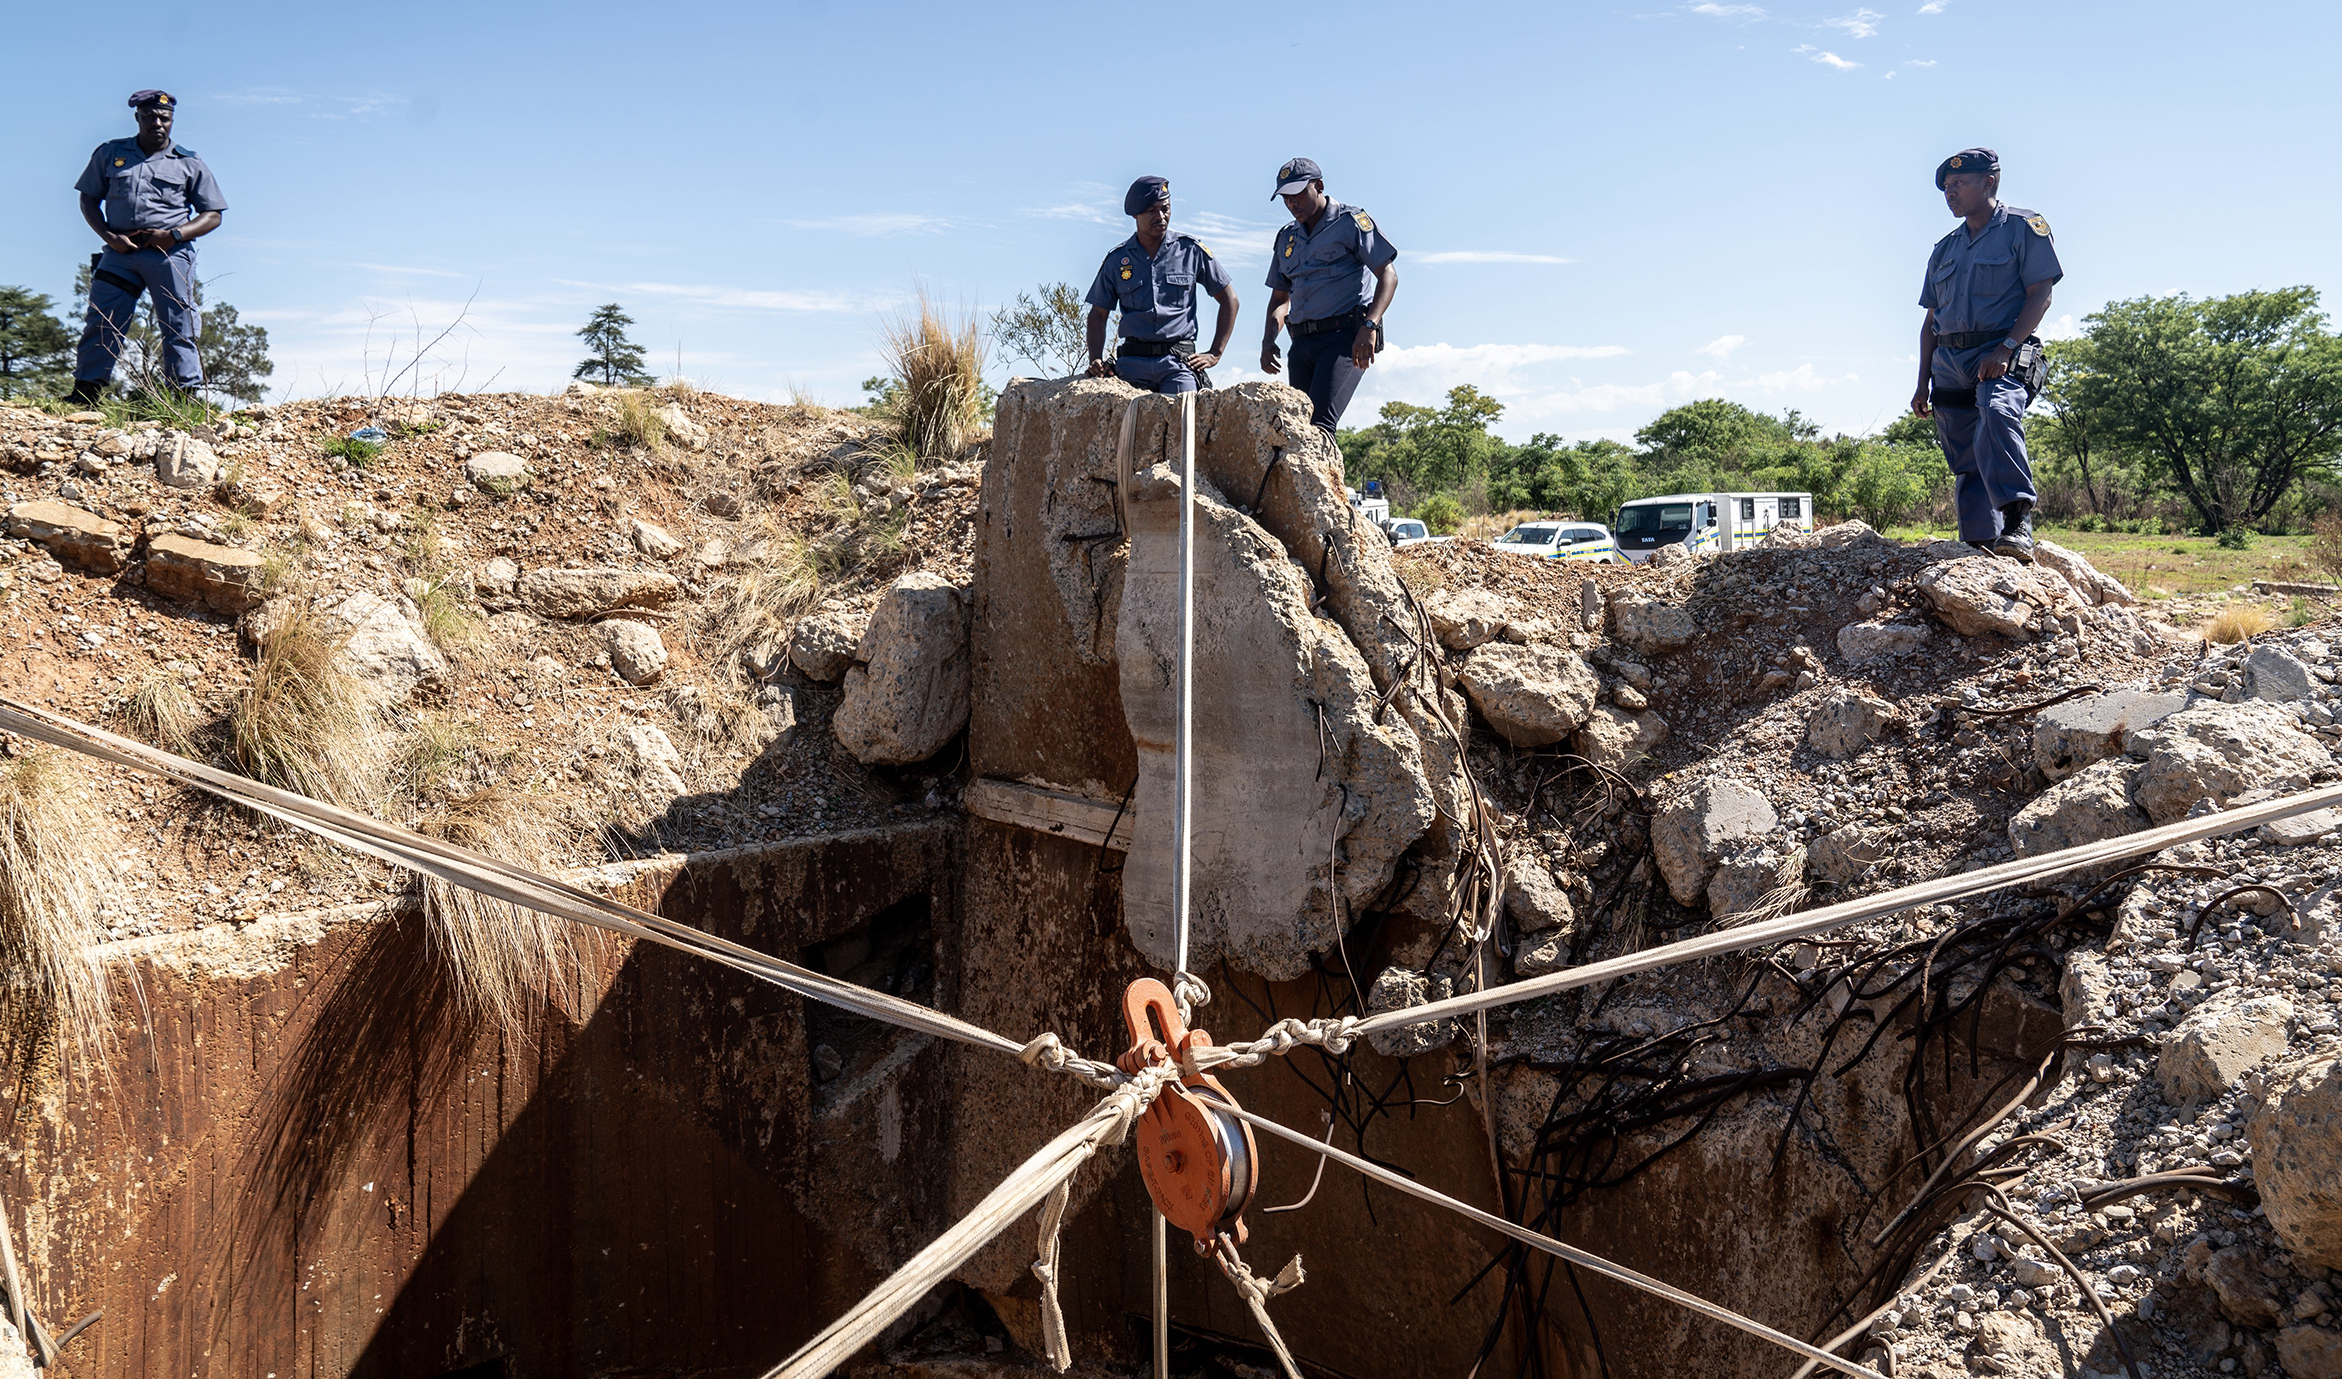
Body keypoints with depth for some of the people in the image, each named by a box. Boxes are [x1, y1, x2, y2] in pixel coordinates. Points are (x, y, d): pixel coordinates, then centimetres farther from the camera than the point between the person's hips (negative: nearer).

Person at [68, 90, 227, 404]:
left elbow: (213, 215, 8)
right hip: (120, 250, 2)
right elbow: (89, 200, 16)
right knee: (101, 324, -4)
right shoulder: (109, 154, 16)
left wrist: (175, 234, -8)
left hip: (170, 253, -1)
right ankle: (83, 397, -1)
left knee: (178, 330, -6)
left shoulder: (190, 163, 12)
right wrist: (109, 236, -2)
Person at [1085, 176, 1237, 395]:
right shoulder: (1117, 259, 12)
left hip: (1178, 362, -1)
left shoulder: (1191, 250, 9)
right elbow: (1098, 314, 18)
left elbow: (1229, 299, 14)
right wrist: (1096, 361, 1)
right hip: (1133, 363, 2)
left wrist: (1215, 353, 6)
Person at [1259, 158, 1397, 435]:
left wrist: (1369, 326, -20)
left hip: (1345, 337, -6)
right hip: (1303, 341, 7)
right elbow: (1280, 298, 27)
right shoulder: (1286, 238, 20)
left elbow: (1388, 274, -6)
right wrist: (1269, 339, 7)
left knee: (1319, 421, -22)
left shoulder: (1350, 222, 2)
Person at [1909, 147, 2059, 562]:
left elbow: (2040, 296, -5)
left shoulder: (2024, 228, 5)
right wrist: (1923, 383, 14)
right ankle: (1978, 547, 6)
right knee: (1966, 462, 2)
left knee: (1997, 412, -35)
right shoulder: (1944, 249, 24)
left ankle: (2018, 523, -41)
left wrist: (2005, 348, -18)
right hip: (1949, 360, 6)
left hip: (2004, 355, -6)